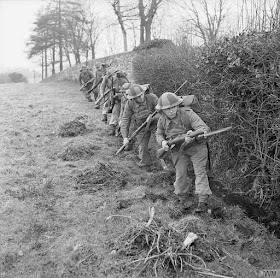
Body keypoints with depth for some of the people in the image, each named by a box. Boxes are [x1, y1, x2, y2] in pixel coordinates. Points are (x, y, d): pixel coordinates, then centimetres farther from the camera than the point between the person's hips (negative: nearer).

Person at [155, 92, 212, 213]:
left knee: (200, 172, -9)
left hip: (196, 147, -3)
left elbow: (204, 128, -35)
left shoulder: (187, 114, -27)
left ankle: (202, 201, -7)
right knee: (181, 173, 2)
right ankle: (182, 198, 22)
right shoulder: (162, 121, -10)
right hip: (178, 150, 4)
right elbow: (159, 134, 9)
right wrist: (163, 142, -14)